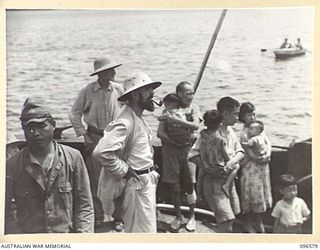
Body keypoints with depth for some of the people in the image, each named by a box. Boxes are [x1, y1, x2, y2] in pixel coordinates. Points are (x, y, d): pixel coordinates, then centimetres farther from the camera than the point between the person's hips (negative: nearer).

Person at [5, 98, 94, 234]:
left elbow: (84, 205, 4)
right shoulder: (12, 165, 0)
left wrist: (83, 238, -5)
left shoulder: (73, 157, 0)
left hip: (66, 234, 0)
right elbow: (7, 209, 5)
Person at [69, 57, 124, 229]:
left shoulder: (118, 89, -4)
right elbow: (74, 114, 1)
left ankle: (118, 216, 14)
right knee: (95, 179, 5)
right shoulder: (88, 91, -7)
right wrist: (83, 134, -2)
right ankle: (98, 216, 19)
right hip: (94, 138, 0)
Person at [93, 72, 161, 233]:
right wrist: (124, 171, -22)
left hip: (148, 181, 10)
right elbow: (101, 152, -34)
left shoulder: (138, 119, 11)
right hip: (138, 184, -10)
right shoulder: (125, 123, -22)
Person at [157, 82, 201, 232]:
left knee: (189, 184, 0)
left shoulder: (193, 108, 3)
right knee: (174, 185, 5)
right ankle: (178, 217, 21)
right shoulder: (169, 110, 3)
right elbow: (160, 132, -2)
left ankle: (192, 217, 17)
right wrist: (173, 141, -12)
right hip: (171, 149, 0)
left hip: (189, 148, 0)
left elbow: (196, 125, -17)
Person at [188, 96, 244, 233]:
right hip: (214, 182, -8)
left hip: (229, 180, 8)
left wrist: (233, 161, -11)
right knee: (226, 224, -13)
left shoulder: (230, 130, 9)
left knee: (231, 218, 17)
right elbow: (193, 155, -19)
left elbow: (240, 151, 10)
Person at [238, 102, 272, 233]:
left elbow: (268, 143, 6)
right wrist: (262, 159, -16)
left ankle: (258, 221, 28)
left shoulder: (259, 126, 9)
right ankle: (249, 223, 15)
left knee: (261, 192, 14)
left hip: (263, 166, 7)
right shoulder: (244, 133, -13)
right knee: (252, 193, 0)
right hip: (251, 167, -7)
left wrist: (268, 154, -10)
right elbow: (249, 153, -18)